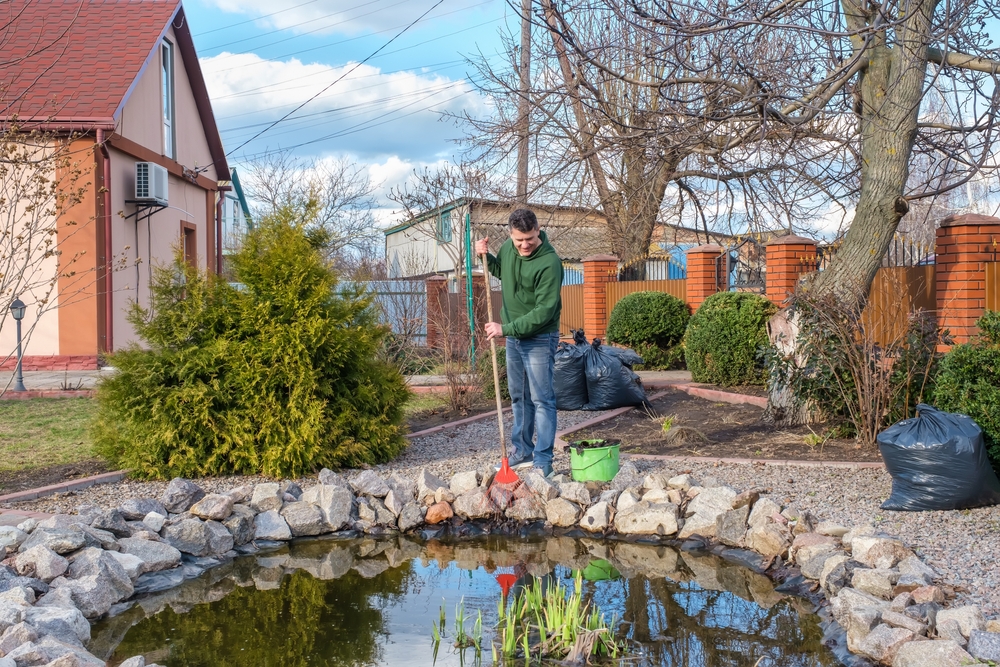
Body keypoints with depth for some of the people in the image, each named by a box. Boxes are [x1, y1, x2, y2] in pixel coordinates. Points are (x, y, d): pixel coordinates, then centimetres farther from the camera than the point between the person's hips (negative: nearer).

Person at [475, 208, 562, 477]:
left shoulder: (549, 262, -23)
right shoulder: (508, 248, 0)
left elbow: (544, 311, -25)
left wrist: (506, 328, -23)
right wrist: (485, 257, 4)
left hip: (539, 339, -8)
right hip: (513, 337, 8)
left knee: (542, 400, -4)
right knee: (519, 397, 16)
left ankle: (543, 461, 0)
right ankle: (523, 452, 27)